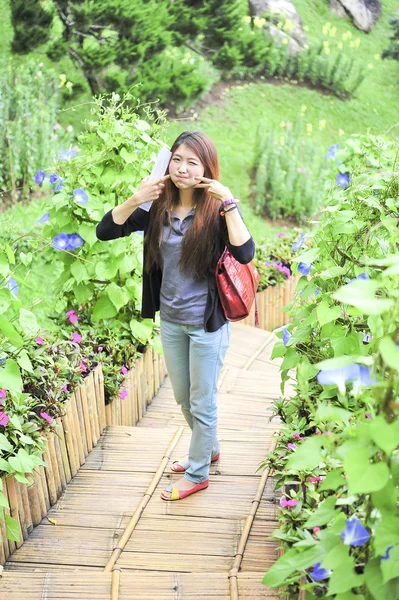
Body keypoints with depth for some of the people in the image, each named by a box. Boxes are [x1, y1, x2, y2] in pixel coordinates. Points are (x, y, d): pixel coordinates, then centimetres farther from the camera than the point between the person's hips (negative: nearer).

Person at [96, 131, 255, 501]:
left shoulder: (217, 210, -14)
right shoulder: (158, 209, -2)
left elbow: (245, 254, -30)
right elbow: (104, 232, -5)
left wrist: (228, 202, -31)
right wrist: (136, 199, -17)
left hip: (206, 323, -5)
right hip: (170, 320, 6)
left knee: (202, 402, 10)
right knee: (183, 397, 23)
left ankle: (197, 473, 30)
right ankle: (208, 449, 48)